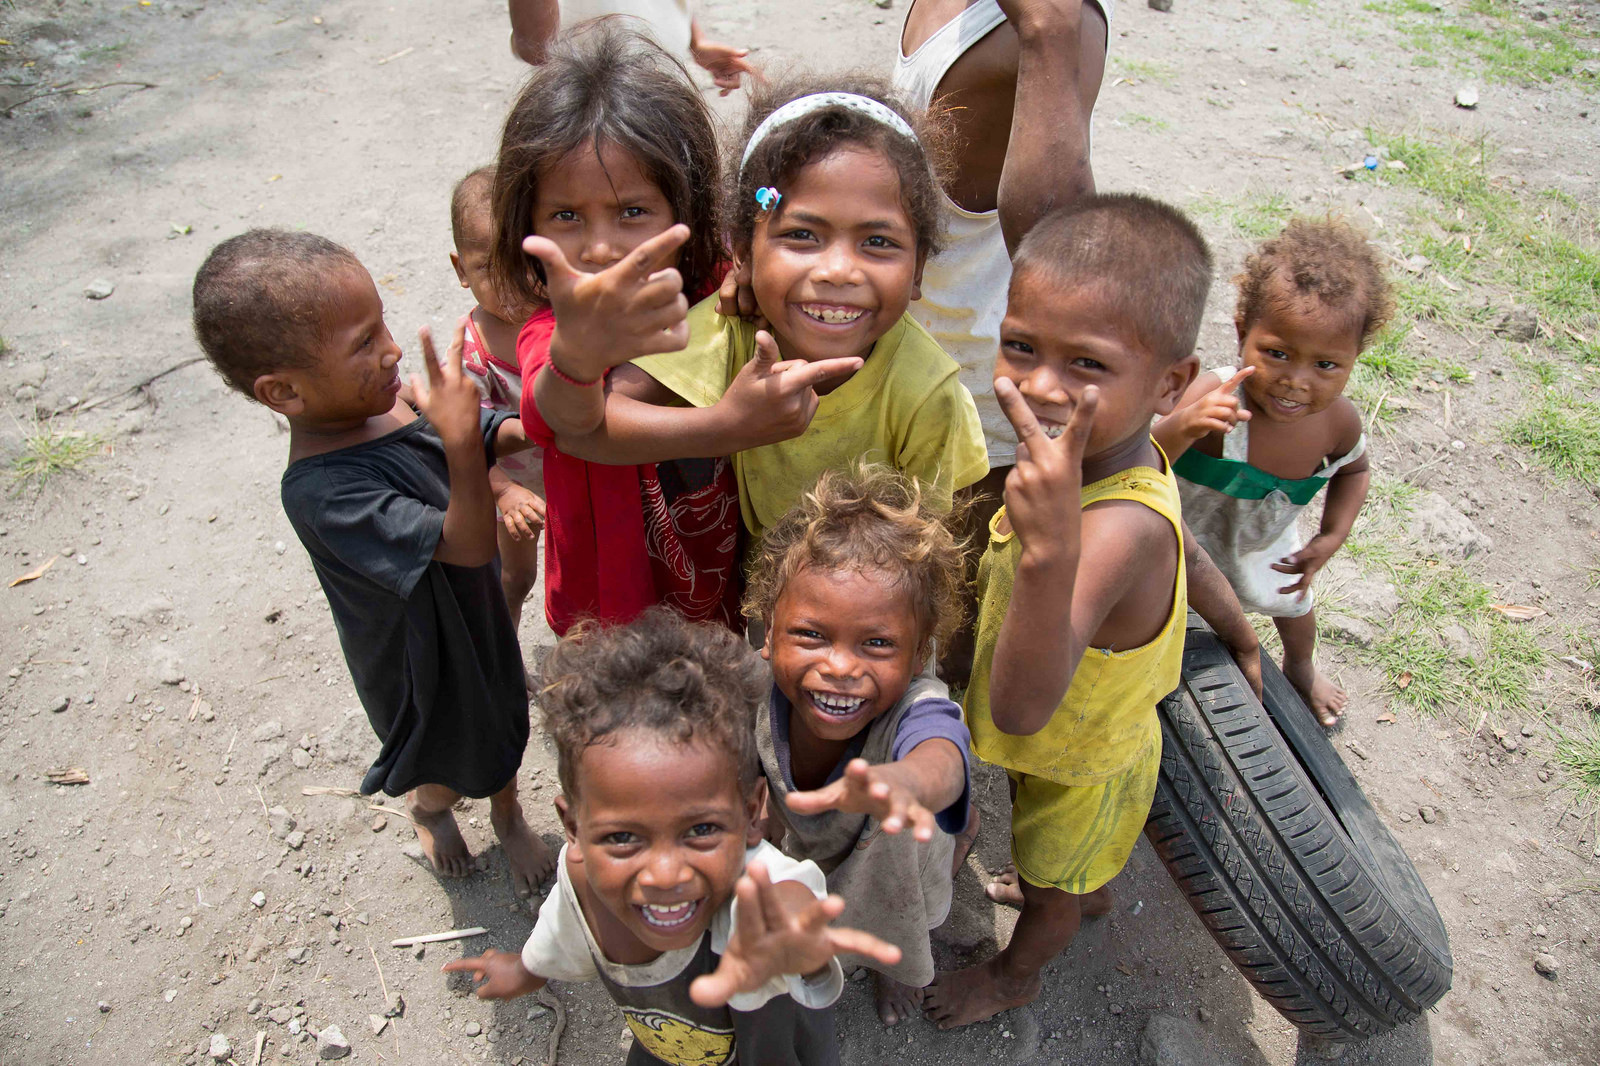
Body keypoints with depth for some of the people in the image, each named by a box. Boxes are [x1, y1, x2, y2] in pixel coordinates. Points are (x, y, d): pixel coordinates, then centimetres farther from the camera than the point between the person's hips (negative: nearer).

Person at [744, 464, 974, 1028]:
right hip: (804, 848, 3)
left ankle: (903, 962, 57)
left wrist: (899, 782, -95)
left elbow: (940, 760, -75)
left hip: (893, 859, -2)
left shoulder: (916, 711, -47)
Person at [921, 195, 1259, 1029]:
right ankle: (1091, 894, 72)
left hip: (1079, 768, -6)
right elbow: (1180, 550, -1)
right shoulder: (1112, 460, -21)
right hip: (1090, 732, 7)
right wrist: (1238, 634, 18)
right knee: (1074, 861, 39)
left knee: (1045, 886, 27)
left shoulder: (1120, 527, -48)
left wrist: (1050, 555, -73)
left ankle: (1015, 975, 59)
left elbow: (1021, 708, -56)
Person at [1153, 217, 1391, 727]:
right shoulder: (1213, 399, -44)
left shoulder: (1339, 421, -26)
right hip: (1182, 534, -5)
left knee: (1293, 604, 32)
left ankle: (1301, 669, 66)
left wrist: (1331, 538, -13)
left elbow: (1353, 470, -1)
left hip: (1264, 546, 6)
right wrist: (1181, 429, -68)